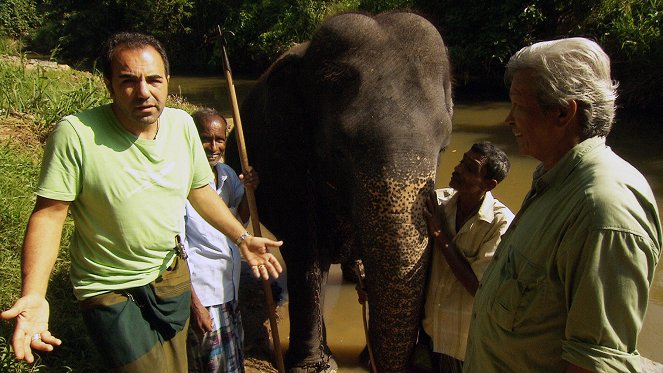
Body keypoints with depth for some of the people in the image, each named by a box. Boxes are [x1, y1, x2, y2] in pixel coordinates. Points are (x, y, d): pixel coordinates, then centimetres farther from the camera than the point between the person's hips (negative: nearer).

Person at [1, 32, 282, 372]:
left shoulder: (182, 124, -6)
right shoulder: (75, 134, -22)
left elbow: (199, 190, 6)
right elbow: (48, 214, -19)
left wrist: (242, 238, 2)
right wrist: (33, 294, -30)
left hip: (172, 275, 5)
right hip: (111, 291, -5)